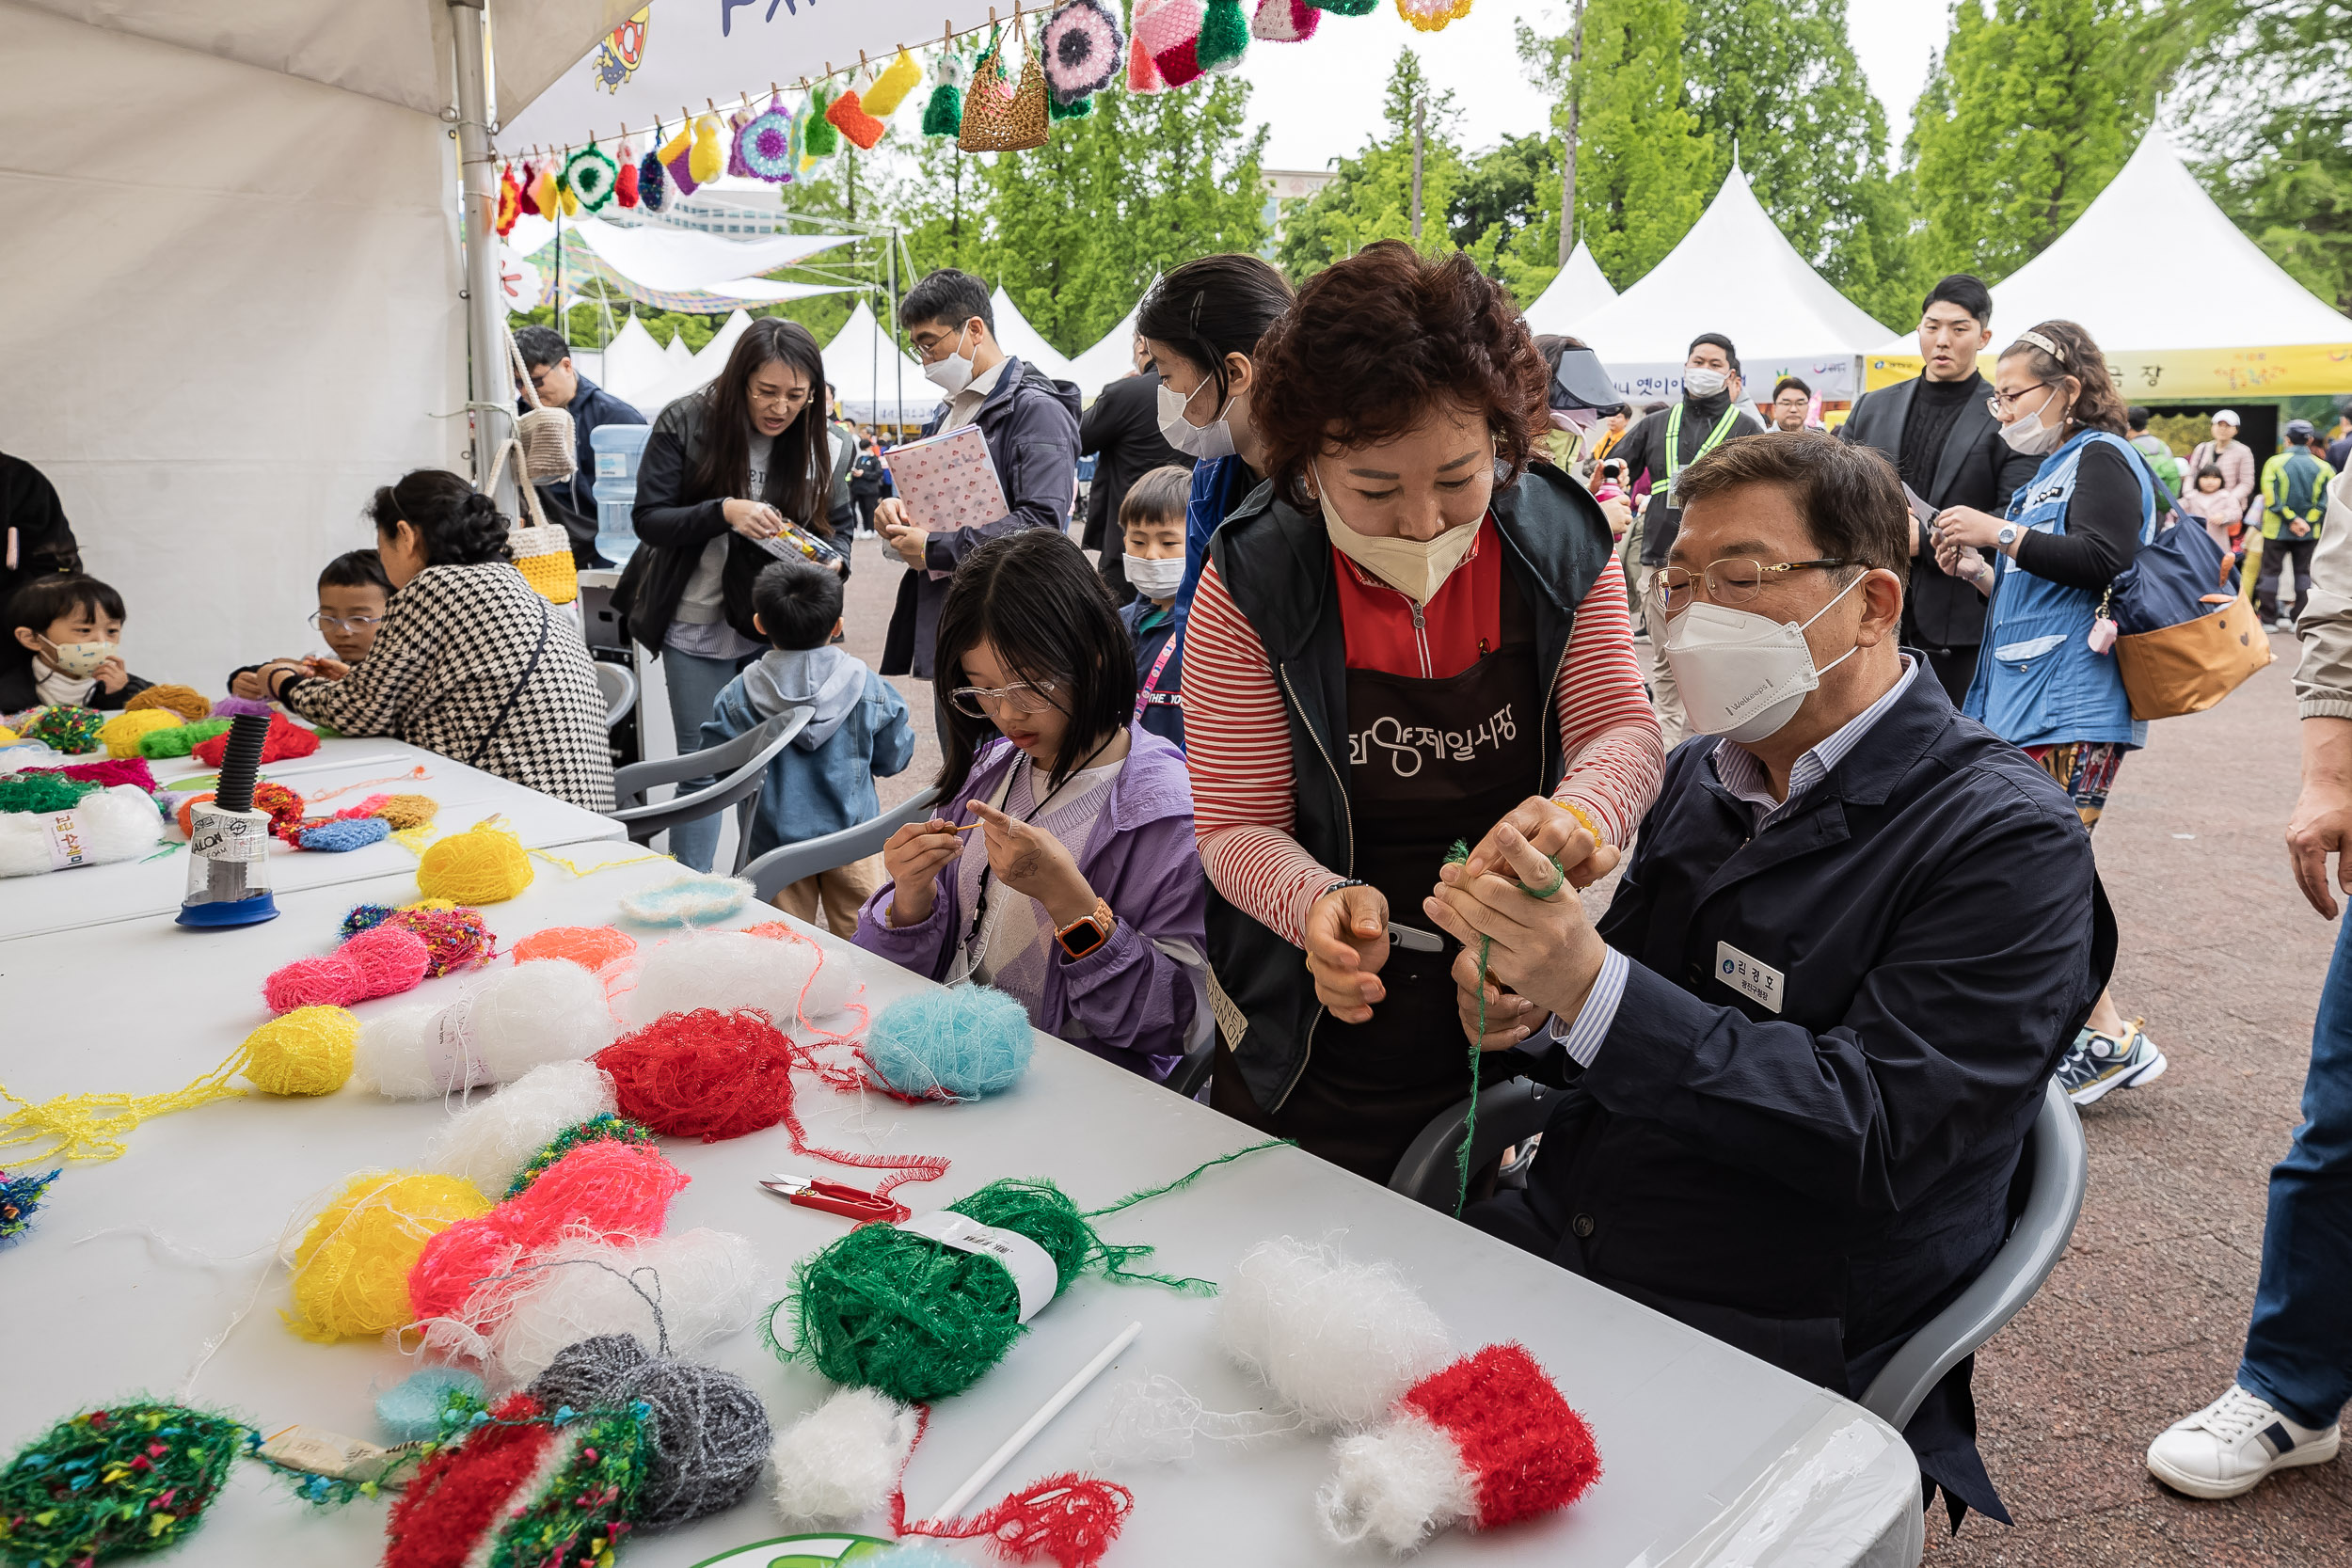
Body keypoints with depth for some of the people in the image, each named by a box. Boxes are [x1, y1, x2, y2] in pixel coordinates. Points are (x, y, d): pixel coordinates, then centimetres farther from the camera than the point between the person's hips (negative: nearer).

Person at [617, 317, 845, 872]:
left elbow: (832, 527, 7)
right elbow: (649, 518, -12)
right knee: (702, 770, 1)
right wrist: (723, 512, -29)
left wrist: (833, 561, -17)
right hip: (698, 627, -2)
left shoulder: (818, 443, -1)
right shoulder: (686, 423, -10)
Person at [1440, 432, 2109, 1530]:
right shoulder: (1705, 774, 9)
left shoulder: (2006, 840, -12)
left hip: (1784, 1345, -6)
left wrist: (1591, 985, -30)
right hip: (1560, 1247, 6)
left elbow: (1873, 1133, -21)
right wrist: (1524, 1014, -8)